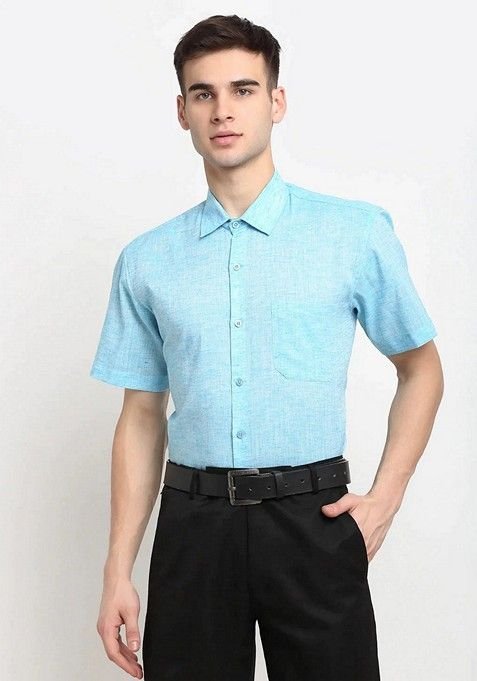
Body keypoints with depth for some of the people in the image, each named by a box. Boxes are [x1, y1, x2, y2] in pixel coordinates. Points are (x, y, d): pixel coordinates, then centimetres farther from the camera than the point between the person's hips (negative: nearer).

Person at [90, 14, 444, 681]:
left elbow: (421, 369, 9)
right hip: (192, 525, 2)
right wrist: (119, 572, 5)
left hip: (314, 519, -1)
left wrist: (386, 496, -1)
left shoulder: (358, 232, -2)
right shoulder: (146, 260, 5)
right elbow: (142, 416, 8)